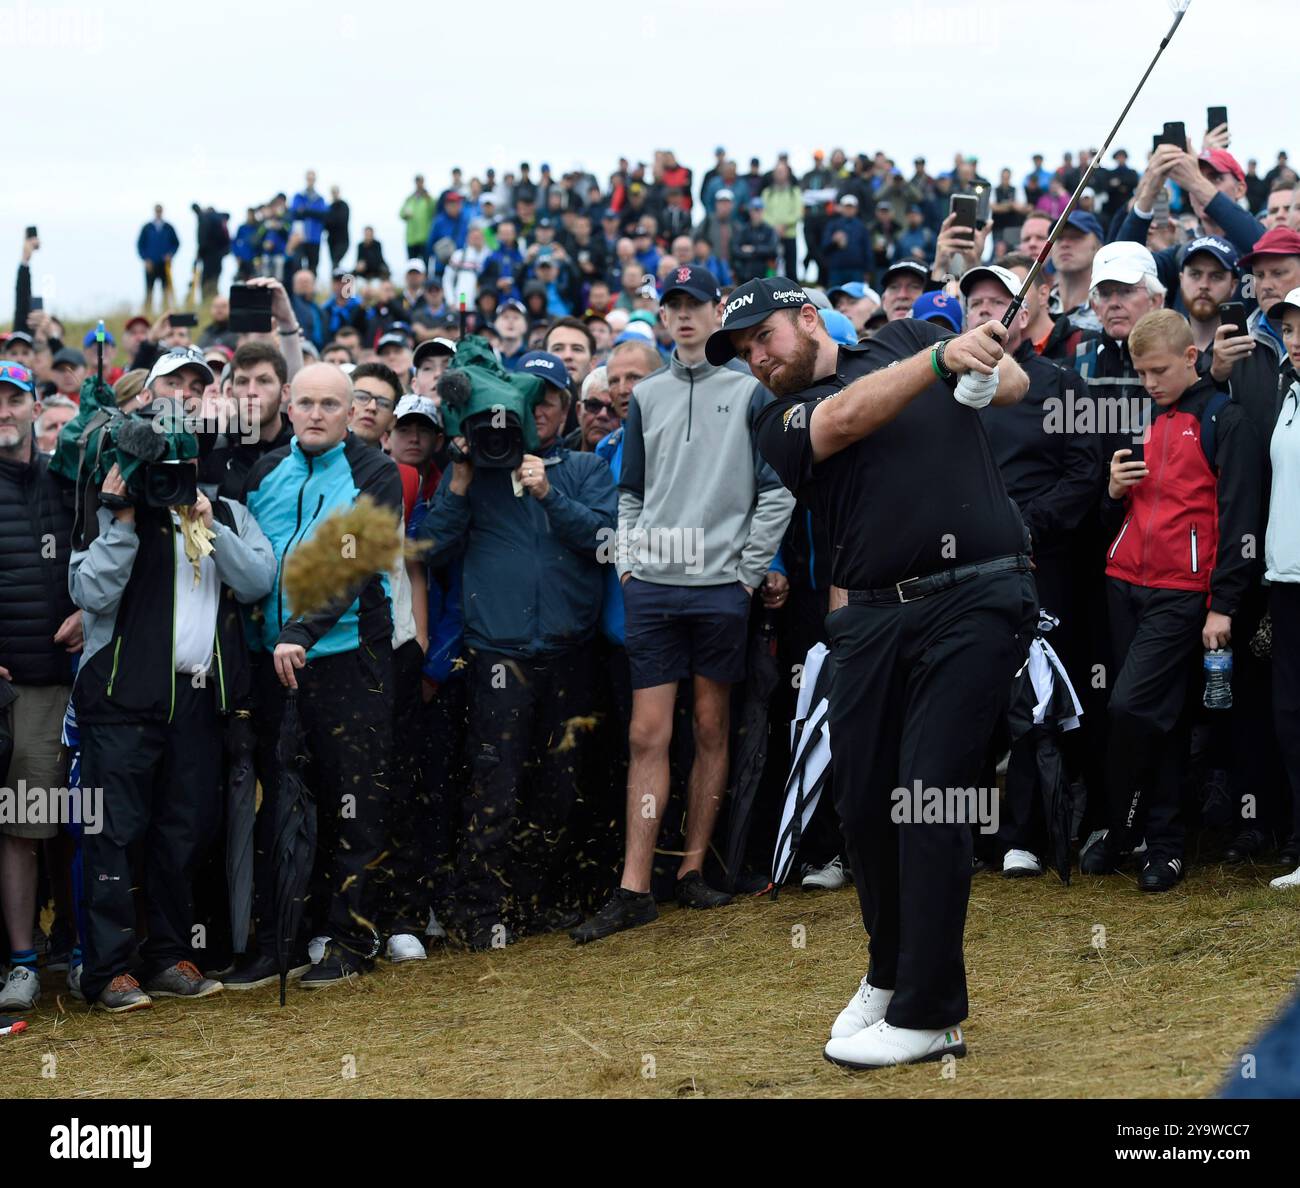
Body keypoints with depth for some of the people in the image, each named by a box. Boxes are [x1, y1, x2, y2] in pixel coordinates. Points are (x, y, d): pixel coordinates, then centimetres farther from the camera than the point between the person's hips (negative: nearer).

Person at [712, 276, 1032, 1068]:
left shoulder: (905, 340, 15)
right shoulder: (784, 423, 8)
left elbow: (1014, 383, 15)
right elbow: (848, 417, -12)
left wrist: (985, 365, -9)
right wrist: (943, 357, -27)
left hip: (975, 600, -2)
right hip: (874, 613, 3)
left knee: (929, 796, -10)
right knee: (864, 806, 4)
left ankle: (929, 1016, -4)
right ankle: (891, 972, 30)